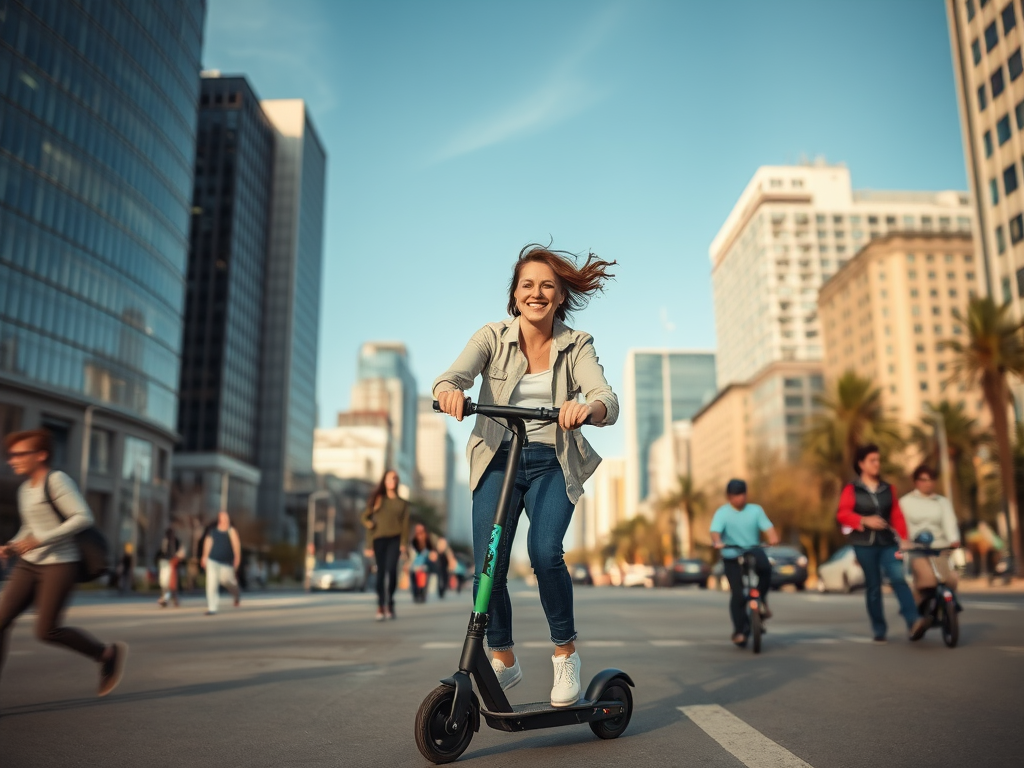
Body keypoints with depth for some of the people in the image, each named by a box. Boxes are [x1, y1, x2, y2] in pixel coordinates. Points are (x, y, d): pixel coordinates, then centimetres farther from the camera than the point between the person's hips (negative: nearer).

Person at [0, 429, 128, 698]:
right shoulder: (25, 489, 13)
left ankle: (108, 654, 12)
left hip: (59, 566, -8)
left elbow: (83, 517, -19)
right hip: (28, 565, 8)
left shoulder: (56, 481, -12)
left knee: (46, 631, -8)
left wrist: (41, 540, -22)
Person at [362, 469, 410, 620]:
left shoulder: (402, 503, 12)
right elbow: (366, 519, 11)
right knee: (381, 572, -1)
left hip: (395, 539, -1)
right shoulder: (376, 499, 12)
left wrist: (403, 544, -6)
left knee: (391, 569, -19)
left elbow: (405, 524, 7)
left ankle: (390, 604, -7)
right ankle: (380, 607, 5)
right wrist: (369, 545, 6)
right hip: (379, 539, 1)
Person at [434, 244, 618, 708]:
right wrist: (449, 390, -42)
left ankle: (565, 654, 3)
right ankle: (502, 661, 19)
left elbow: (608, 401, -17)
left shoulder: (576, 346, -2)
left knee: (545, 552, -23)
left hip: (553, 464, -1)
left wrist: (588, 407, -41)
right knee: (488, 568, -7)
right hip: (497, 461, 1)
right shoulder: (492, 338, -1)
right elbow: (454, 375, -17)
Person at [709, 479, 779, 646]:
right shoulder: (722, 513, -2)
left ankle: (761, 599, -5)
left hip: (753, 552, 1)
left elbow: (767, 526, -8)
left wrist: (773, 538, -29)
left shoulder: (756, 510, 5)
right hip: (732, 557, -1)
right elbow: (715, 530, -17)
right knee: (738, 595, -8)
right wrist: (718, 542, -39)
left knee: (765, 567, -32)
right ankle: (739, 630, 8)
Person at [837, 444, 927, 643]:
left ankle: (913, 621, -25)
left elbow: (897, 515, 8)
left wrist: (904, 538, -1)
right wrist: (864, 521, -22)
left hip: (888, 543, 2)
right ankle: (879, 630, 11)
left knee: (898, 578, -18)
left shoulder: (887, 488, 12)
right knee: (873, 586, 3)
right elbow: (843, 514, -8)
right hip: (864, 544, -2)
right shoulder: (851, 489, 0)